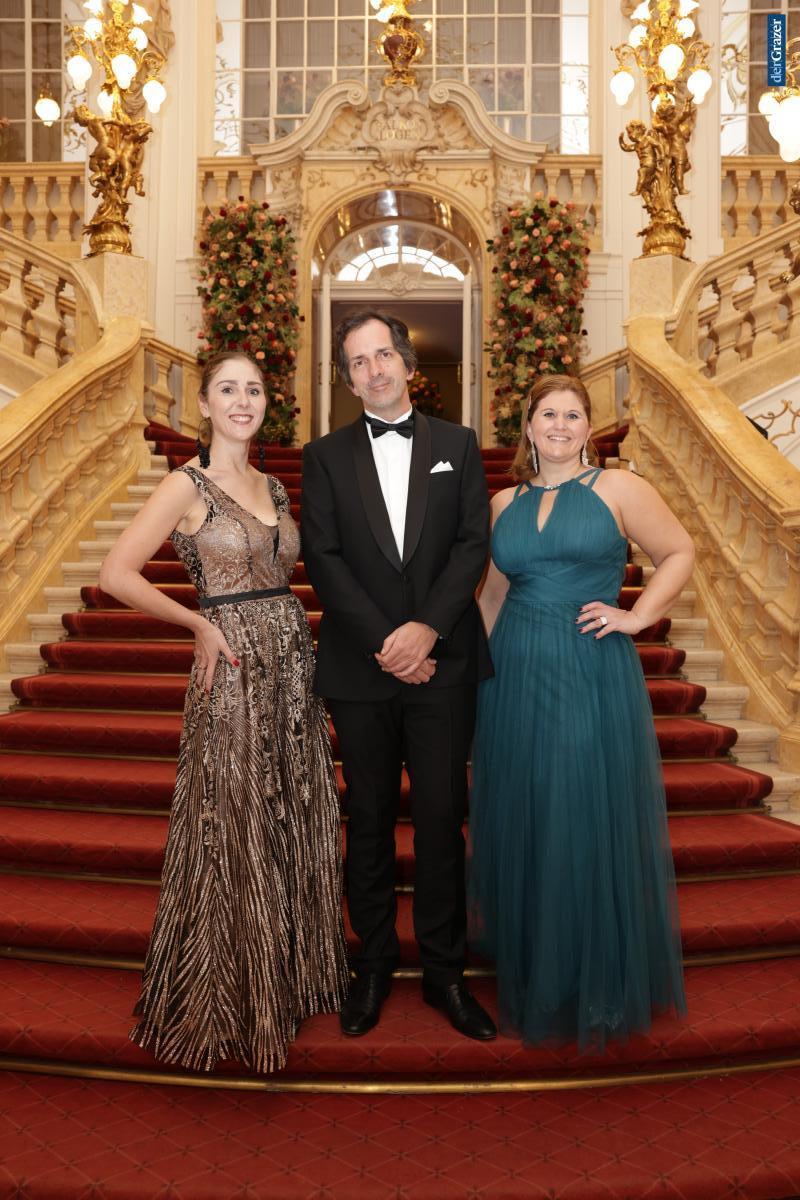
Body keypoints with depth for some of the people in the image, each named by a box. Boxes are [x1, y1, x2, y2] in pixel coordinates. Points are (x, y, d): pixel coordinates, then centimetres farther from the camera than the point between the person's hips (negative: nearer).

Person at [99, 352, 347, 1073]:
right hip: (235, 674, -6)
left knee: (297, 826, 14)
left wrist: (301, 647, 5)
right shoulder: (188, 485, -7)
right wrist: (200, 624, -11)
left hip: (293, 668, 7)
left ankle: (288, 978, 35)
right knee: (234, 836, 5)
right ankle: (227, 999, 26)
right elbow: (117, 574, -13)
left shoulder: (274, 488, 12)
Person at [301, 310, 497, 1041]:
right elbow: (322, 559, -3)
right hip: (359, 668, 0)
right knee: (369, 820, 11)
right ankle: (374, 966, 27)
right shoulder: (325, 457, 7)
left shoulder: (457, 446, 8)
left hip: (443, 664, 0)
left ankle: (445, 971, 21)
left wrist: (427, 628, -14)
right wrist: (383, 642, -13)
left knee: (442, 817, 5)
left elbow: (474, 544, -1)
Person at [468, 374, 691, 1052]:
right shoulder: (505, 503, 11)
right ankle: (530, 971, 33)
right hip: (515, 679, 4)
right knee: (522, 824, 11)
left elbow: (680, 552, 5)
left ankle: (600, 985, 27)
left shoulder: (618, 489, 0)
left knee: (591, 826, 4)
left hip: (594, 678, -3)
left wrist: (637, 616, -7)